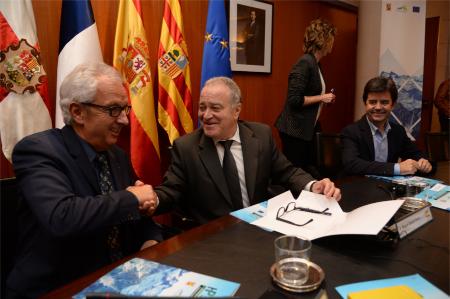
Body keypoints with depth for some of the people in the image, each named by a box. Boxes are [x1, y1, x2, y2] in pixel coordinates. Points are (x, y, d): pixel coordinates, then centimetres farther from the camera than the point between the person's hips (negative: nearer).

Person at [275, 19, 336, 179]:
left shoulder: (315, 63, 10)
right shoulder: (305, 63, -16)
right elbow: (294, 100, -22)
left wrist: (324, 99, 6)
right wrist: (321, 98, -14)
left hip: (308, 128, 9)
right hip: (295, 130, -9)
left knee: (310, 170, 13)